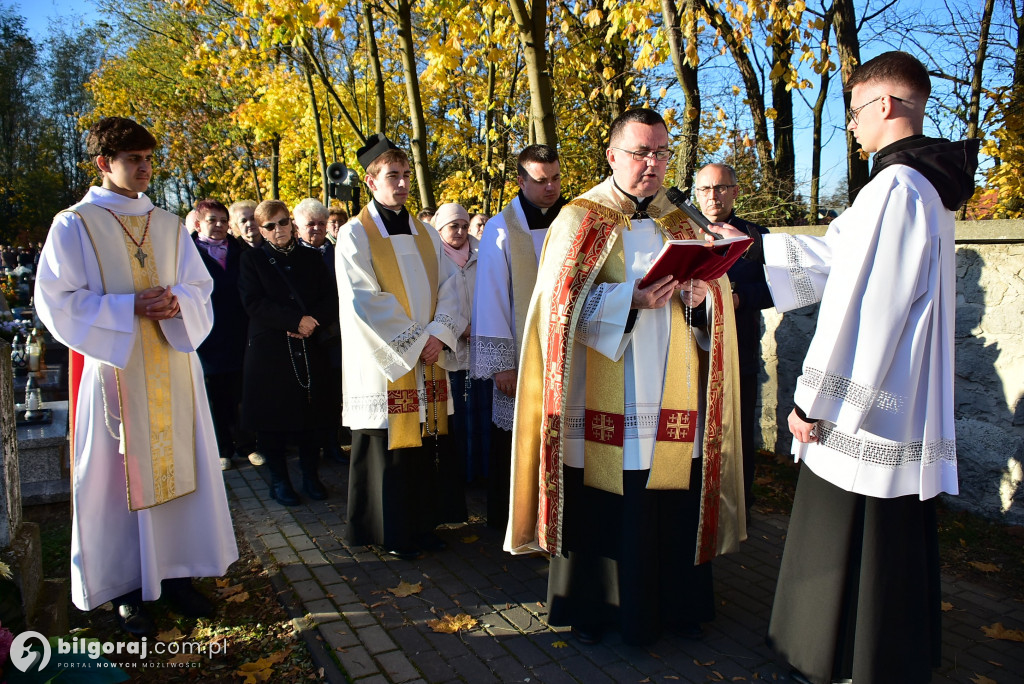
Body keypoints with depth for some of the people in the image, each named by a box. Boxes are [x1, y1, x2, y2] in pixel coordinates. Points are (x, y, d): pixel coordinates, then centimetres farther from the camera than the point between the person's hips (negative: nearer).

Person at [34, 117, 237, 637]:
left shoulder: (169, 225, 12)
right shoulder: (75, 225, 0)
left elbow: (202, 289, 12)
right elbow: (57, 301, -5)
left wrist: (177, 302, -10)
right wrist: (130, 308, -16)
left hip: (173, 369, 4)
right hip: (114, 370, -4)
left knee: (177, 467, 7)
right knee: (119, 477, 2)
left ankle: (175, 574, 20)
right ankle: (126, 589, 15)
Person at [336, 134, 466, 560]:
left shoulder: (425, 235, 13)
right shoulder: (355, 234, -4)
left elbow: (446, 289, 7)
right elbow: (365, 302, -13)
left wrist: (439, 333, -10)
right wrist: (413, 342, -14)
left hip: (428, 362, 5)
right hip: (383, 362, -5)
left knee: (427, 441, 9)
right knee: (388, 445, 2)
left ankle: (423, 523, 24)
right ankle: (391, 533, 18)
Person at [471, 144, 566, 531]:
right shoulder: (502, 230, -4)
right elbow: (491, 297, -6)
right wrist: (499, 362, -10)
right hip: (518, 355, -3)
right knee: (513, 441, 6)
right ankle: (507, 521, 23)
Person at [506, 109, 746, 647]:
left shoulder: (679, 224, 15)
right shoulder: (579, 219, 2)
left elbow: (715, 305, 13)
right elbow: (562, 303, -8)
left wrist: (700, 297, -11)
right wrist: (631, 297, -21)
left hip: (671, 398, 4)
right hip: (603, 402, -3)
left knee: (673, 507, 6)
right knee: (600, 506, 3)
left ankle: (673, 604, 26)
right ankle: (590, 607, 22)